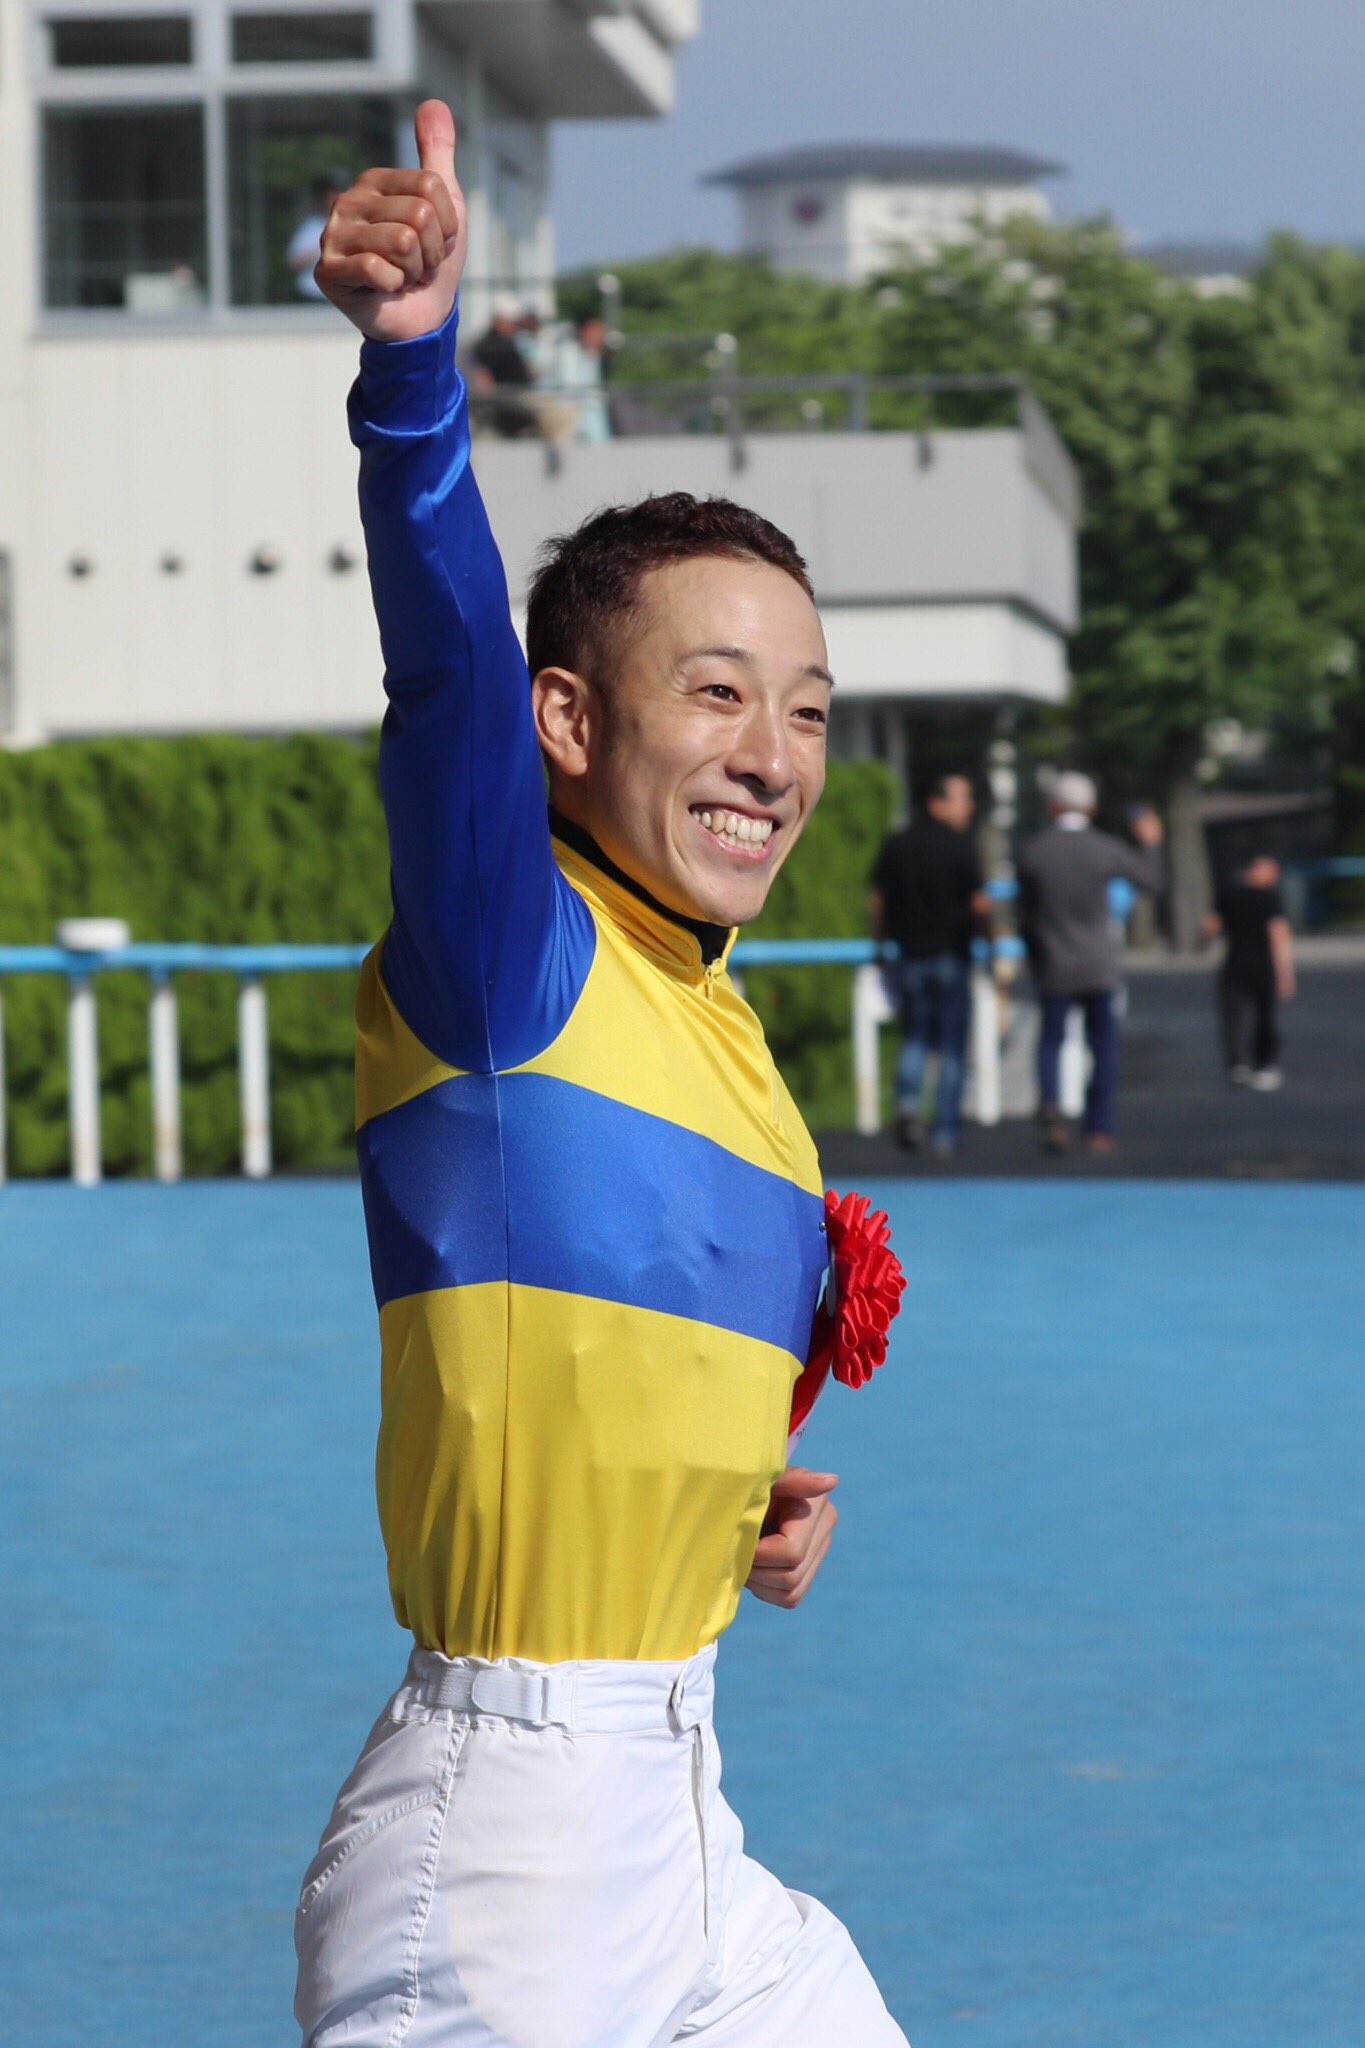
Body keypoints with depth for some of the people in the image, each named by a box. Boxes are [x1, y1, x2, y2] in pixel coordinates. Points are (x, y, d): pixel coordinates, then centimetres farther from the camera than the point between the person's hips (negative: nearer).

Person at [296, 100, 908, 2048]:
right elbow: (451, 667, -30)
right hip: (497, 1856, -8)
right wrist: (415, 362, -45)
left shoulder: (724, 1034, 14)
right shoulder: (506, 953, -10)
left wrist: (773, 1503, 10)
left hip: (686, 1830, 9)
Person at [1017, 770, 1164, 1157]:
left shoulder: (1033, 852, -8)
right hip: (1099, 965, 0)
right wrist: (1150, 843, 20)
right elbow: (1152, 881, 3)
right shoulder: (1106, 850, -11)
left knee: (1050, 1042, 13)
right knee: (1103, 1046, 11)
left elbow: (1025, 915, -1)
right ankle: (1100, 1131, 7)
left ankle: (1050, 1104, -14)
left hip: (1054, 968, 1)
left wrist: (1034, 958, 15)